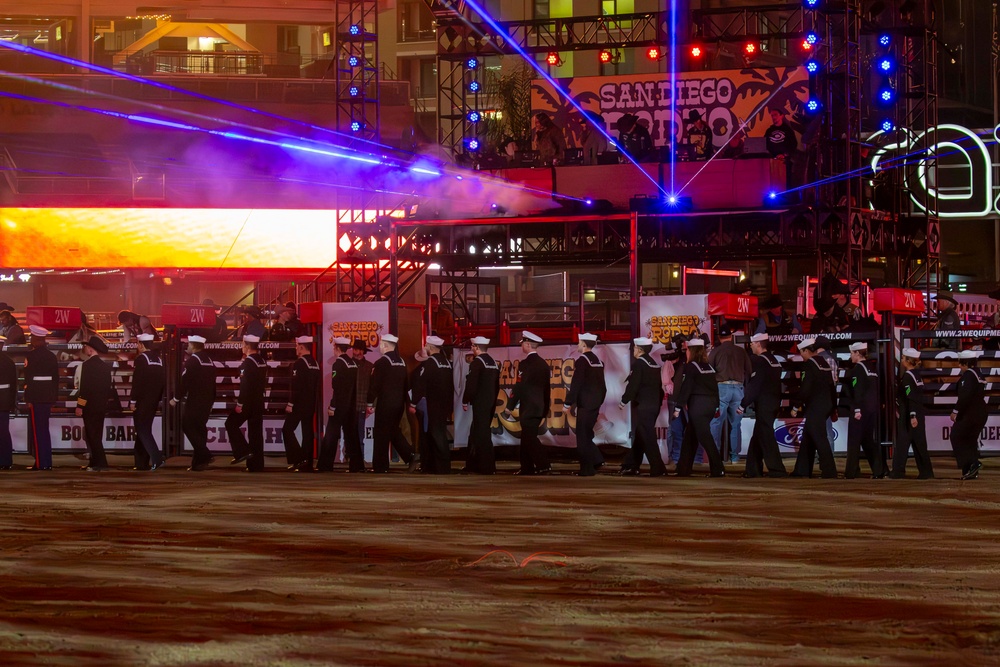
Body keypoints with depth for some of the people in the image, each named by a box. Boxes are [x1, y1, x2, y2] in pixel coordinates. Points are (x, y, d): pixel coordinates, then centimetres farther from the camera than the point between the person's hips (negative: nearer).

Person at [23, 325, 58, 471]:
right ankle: (47, 462, 14)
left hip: (35, 398, -7)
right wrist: (53, 398, 17)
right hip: (48, 397, 7)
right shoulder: (51, 355, 10)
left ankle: (40, 463, -5)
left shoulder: (31, 355, -11)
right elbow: (56, 377, 12)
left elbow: (28, 378, -15)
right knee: (44, 430, 13)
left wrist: (28, 399, -13)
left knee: (37, 430, -3)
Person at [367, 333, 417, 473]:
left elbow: (374, 385, -14)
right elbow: (406, 384, 15)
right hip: (399, 403, 7)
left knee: (381, 434, 1)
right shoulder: (401, 362, 9)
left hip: (385, 403, -7)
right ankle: (410, 456, 3)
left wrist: (370, 403, -6)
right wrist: (407, 402, 20)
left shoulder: (381, 362, -13)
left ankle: (380, 466, 4)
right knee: (394, 431, 17)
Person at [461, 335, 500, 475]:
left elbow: (471, 385, -17)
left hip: (480, 404, -8)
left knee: (482, 434, -6)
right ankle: (472, 465, 19)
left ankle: (487, 467, -7)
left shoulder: (477, 362, -13)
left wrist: (465, 401, -7)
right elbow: (497, 386, 17)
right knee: (475, 433, 15)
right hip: (491, 404, 8)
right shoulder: (494, 363, 13)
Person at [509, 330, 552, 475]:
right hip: (540, 408, 8)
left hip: (528, 409, -8)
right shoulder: (543, 364, 11)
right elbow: (547, 388, 16)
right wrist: (545, 411, 22)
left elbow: (519, 387, -15)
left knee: (530, 438, -7)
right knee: (527, 438, 14)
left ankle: (544, 465, -15)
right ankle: (527, 467, 17)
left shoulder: (526, 364, -14)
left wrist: (511, 405, -7)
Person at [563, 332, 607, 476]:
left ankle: (587, 468, -1)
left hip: (585, 403, -8)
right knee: (586, 434, 17)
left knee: (583, 436, -2)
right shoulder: (598, 360, 12)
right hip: (596, 403, 8)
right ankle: (596, 459, 11)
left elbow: (576, 383, -16)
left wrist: (568, 402, -10)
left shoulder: (582, 360, -13)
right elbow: (602, 385, 16)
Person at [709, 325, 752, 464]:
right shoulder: (741, 351, 8)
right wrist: (746, 388, 20)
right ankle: (735, 455, 7)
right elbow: (749, 371, 10)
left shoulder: (715, 351, 0)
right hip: (738, 388, 3)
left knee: (716, 423, 0)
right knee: (735, 424, 8)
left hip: (721, 387, -3)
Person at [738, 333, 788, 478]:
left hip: (763, 404, -9)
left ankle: (777, 469, -12)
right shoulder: (774, 361, 15)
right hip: (774, 403, 9)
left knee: (766, 437, -8)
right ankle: (753, 469, 18)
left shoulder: (759, 361, -13)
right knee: (758, 437, 14)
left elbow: (753, 386, -17)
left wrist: (743, 404, -14)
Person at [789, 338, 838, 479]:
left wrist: (796, 406, -9)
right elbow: (832, 386, 17)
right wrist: (834, 408, 22)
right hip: (826, 406, 9)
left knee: (820, 438, -8)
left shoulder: (809, 364, -12)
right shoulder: (825, 363, 13)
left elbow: (805, 388, -18)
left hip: (815, 407, -9)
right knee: (807, 437, 14)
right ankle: (802, 470, 17)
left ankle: (829, 471, -12)